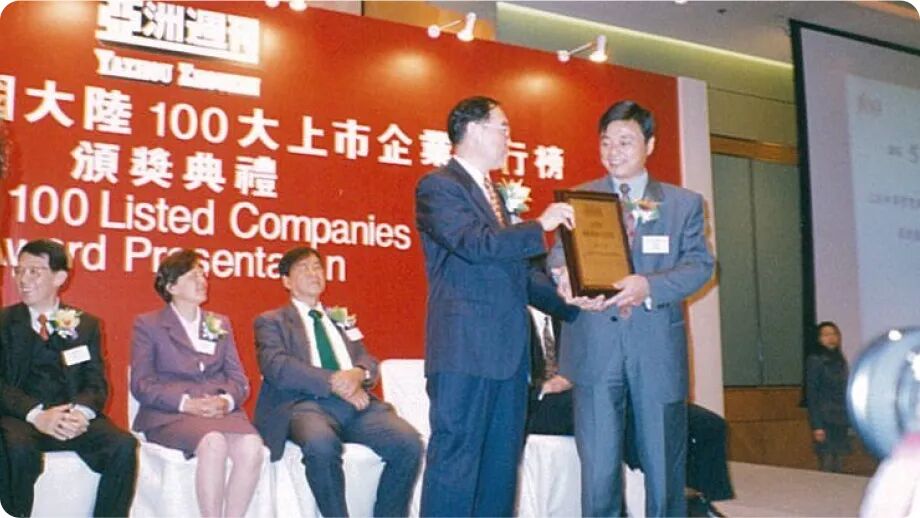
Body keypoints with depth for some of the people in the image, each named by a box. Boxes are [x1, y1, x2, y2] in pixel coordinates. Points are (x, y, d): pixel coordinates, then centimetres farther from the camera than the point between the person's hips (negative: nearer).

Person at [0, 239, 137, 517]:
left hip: (74, 417, 2)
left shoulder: (86, 324, 16)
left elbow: (97, 383, 8)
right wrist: (36, 415, -19)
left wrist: (81, 412, -16)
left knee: (124, 445, -26)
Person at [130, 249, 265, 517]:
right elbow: (141, 384, 0)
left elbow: (238, 378, 14)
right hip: (170, 415, -3)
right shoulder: (147, 324, 10)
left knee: (252, 445, -30)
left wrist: (227, 400, -10)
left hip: (222, 411, 4)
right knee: (213, 443, -36)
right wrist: (186, 403, -15)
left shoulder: (221, 323, 23)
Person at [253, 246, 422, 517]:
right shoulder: (271, 321, 14)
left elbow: (368, 361, 19)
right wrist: (333, 381, -16)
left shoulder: (343, 319, 29)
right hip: (305, 403, -4)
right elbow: (276, 366, -4)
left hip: (356, 402, 4)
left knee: (408, 442, -24)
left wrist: (358, 374, -8)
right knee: (321, 445, -38)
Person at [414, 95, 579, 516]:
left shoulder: (493, 192, 22)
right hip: (466, 350, -9)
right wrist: (540, 225, -10)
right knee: (456, 459, -5)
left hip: (509, 350, 9)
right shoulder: (438, 186, -5)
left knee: (502, 463, 11)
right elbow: (477, 244, -21)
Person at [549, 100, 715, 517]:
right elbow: (560, 252, 1)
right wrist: (563, 272, -24)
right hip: (595, 347, 0)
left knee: (664, 463, 7)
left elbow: (699, 264, 0)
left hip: (658, 346, 0)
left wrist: (649, 286, -20)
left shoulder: (684, 203, 10)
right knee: (598, 465, 1)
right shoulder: (579, 199, 11)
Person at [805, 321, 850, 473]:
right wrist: (816, 426, -14)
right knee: (826, 466, -8)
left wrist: (848, 420, 11)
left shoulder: (840, 360, 13)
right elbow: (812, 396, -9)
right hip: (825, 421, -6)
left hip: (841, 421, 6)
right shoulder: (814, 361, -5)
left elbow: (845, 392, 16)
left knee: (838, 467, 6)